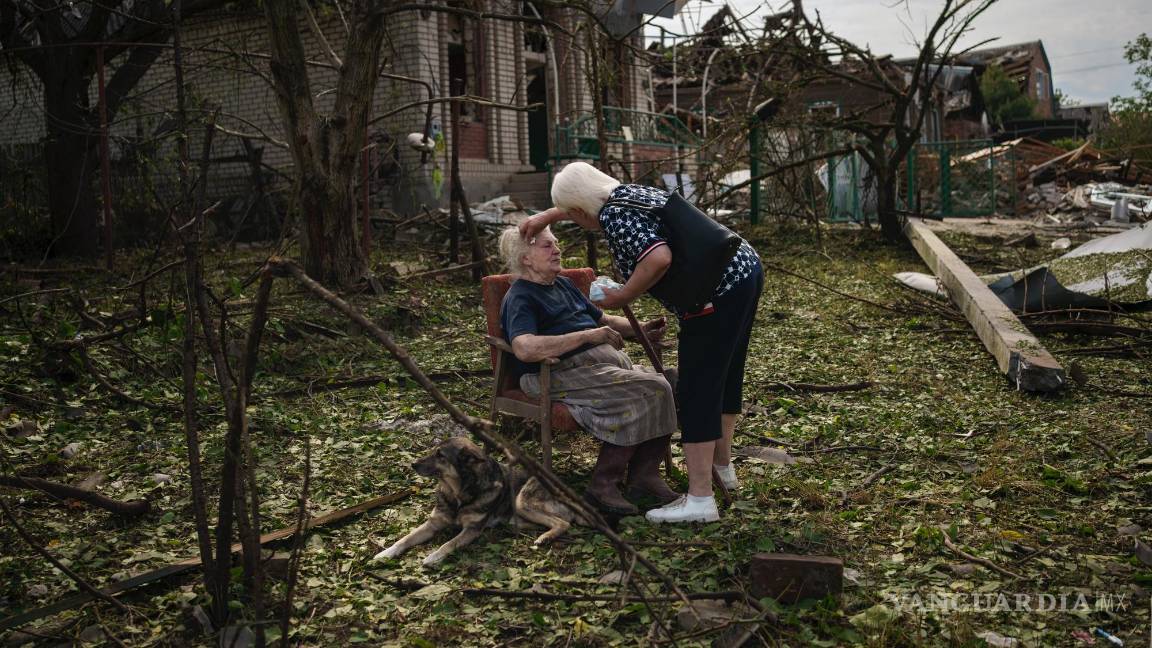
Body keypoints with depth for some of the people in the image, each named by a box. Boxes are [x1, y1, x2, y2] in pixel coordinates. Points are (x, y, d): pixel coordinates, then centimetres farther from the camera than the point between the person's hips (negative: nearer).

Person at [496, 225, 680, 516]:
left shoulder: (563, 285, 26)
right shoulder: (519, 298, -3)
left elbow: (603, 319, 33)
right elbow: (524, 348, -23)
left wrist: (642, 328, 14)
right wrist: (588, 335, -22)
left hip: (610, 360, 8)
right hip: (563, 373, -8)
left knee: (664, 387, -16)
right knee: (644, 394, -27)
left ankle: (644, 476, -9)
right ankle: (603, 485, -18)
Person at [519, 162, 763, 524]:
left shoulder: (614, 216, -13)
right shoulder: (628, 193, 15)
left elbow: (659, 259, -28)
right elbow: (590, 204, 38)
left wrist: (623, 297, -15)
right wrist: (546, 216, 35)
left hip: (718, 295, -10)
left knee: (697, 393, -5)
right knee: (726, 376, 21)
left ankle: (700, 500, -2)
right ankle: (722, 465, 37)